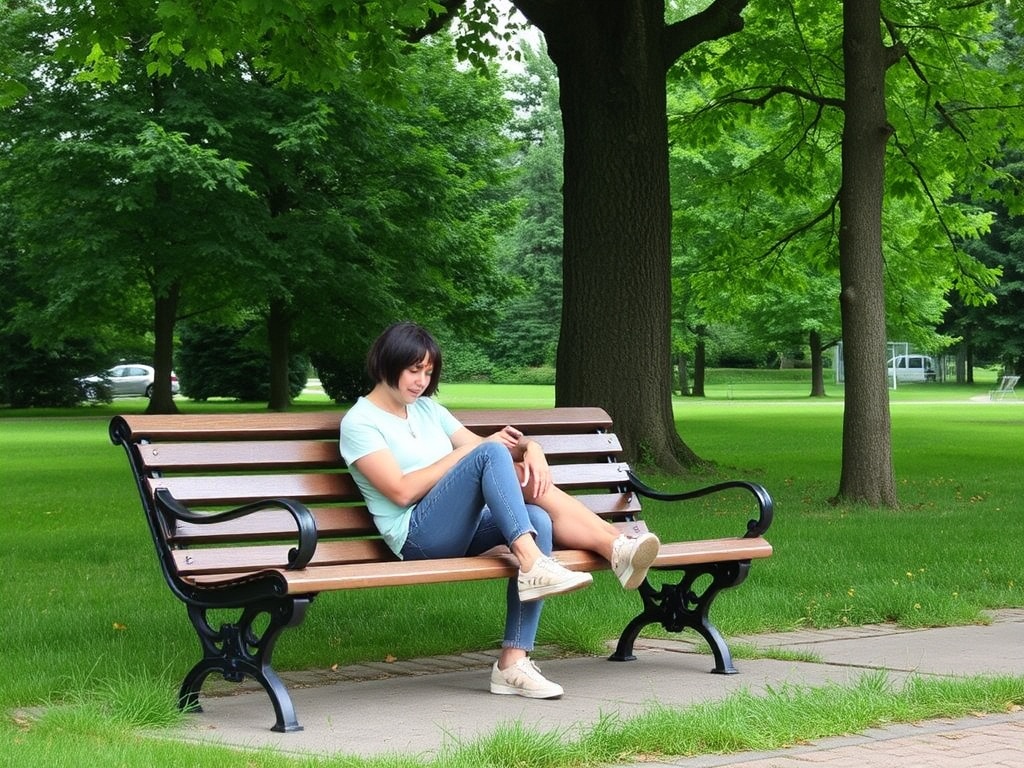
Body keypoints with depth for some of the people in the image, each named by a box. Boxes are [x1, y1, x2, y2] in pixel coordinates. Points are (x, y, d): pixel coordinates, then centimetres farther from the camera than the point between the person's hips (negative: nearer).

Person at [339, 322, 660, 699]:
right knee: (490, 454, -26)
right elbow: (402, 491, -12)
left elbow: (478, 443, 16)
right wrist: (470, 450, -13)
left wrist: (530, 447, -7)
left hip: (462, 531, 7)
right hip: (418, 536, -7)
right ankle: (533, 565, -41)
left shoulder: (427, 408, 24)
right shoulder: (360, 422, 1)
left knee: (537, 518, -24)